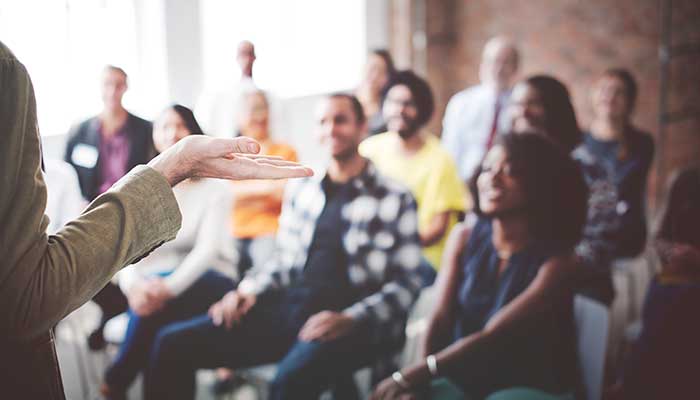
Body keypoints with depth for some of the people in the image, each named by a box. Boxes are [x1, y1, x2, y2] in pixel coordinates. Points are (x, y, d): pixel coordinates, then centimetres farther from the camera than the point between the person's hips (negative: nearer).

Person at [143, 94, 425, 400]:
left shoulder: (395, 199, 2)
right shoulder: (300, 189, 17)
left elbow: (407, 283, -2)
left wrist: (351, 319, -17)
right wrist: (249, 291, 3)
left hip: (347, 322, -5)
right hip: (287, 309, 5)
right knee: (173, 343, -10)